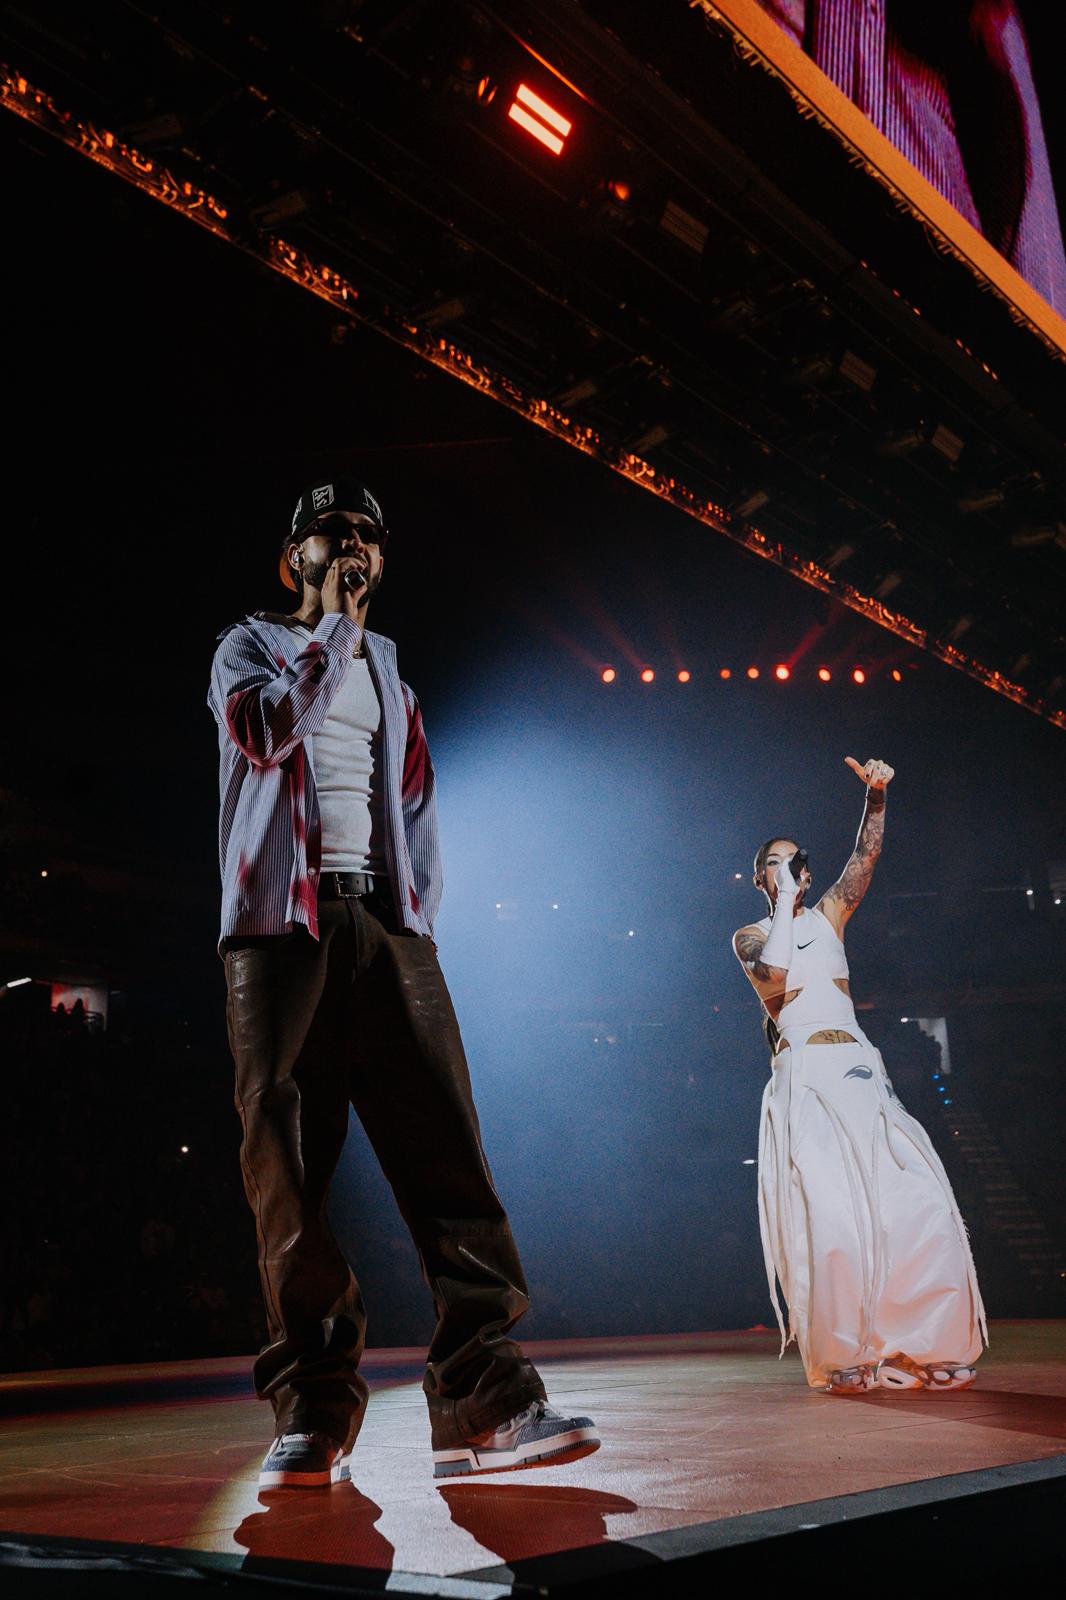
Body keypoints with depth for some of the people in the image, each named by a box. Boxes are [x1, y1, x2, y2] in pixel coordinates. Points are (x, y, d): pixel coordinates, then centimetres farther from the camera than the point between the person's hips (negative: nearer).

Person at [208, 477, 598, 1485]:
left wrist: (420, 902, 7)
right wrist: (334, 626, 2)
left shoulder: (388, 670, 27)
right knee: (288, 1166, -7)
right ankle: (314, 1414, -1)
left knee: (444, 1148, -9)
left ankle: (483, 1401, -11)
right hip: (284, 924, -3)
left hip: (388, 926, 3)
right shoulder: (250, 646, 15)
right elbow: (269, 727, -8)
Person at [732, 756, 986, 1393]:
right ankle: (844, 1357, -8)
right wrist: (786, 900, -2)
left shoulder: (827, 917, 21)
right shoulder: (750, 936, 11)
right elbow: (773, 971, -12)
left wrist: (876, 794, -6)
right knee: (830, 1216, -19)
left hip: (861, 1074, 4)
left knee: (921, 1206, -10)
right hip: (803, 1079, -4)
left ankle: (923, 1348, -1)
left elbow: (865, 860, 8)